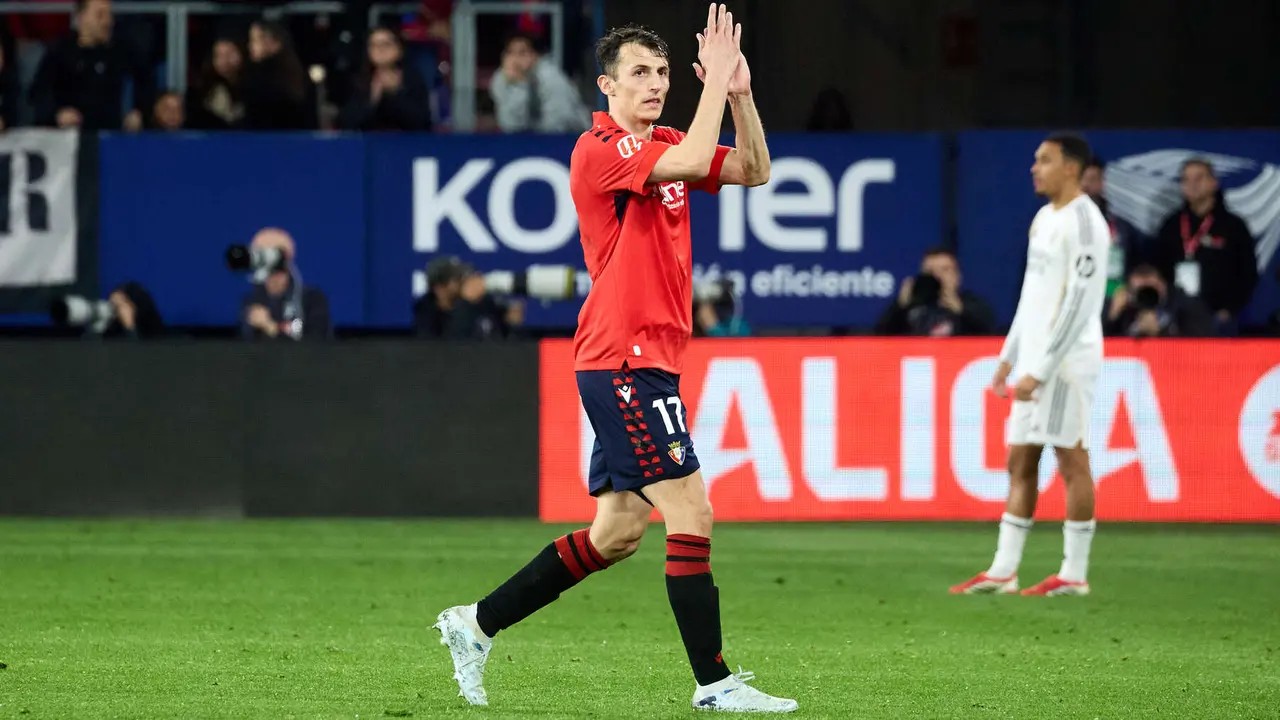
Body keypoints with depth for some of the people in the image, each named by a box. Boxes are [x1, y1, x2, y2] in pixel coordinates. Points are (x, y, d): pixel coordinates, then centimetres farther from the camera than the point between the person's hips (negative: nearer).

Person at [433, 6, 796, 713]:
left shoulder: (664, 144, 16)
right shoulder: (599, 149, -11)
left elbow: (753, 170, 11)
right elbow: (690, 162, -26)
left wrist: (738, 93, -2)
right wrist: (716, 80, -18)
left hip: (644, 363, 10)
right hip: (624, 359, -10)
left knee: (617, 531, 11)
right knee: (690, 514, -11)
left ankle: (477, 623, 20)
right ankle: (713, 682, -9)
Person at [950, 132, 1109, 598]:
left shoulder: (1084, 223, -13)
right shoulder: (1044, 218, 16)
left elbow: (1081, 303, -18)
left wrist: (1041, 370, -20)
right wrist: (1010, 356, 19)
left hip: (1066, 362, -9)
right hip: (1034, 359, 9)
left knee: (1072, 460, -4)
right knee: (1020, 462, 7)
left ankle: (1074, 574, 1)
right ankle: (1002, 571, 9)